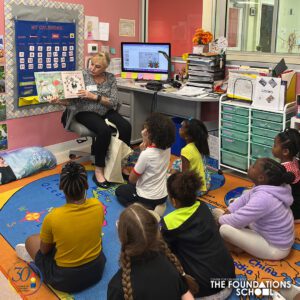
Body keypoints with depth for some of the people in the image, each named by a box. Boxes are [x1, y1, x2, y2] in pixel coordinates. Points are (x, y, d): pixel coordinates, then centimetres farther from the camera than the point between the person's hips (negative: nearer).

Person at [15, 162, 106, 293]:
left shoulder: (53, 217, -27)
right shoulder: (97, 205, -17)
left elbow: (45, 250, -8)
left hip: (66, 279, -3)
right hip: (97, 269, 4)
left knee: (31, 240, 18)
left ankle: (31, 255, 45)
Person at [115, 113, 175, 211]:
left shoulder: (146, 154, -29)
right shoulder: (167, 148, -10)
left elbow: (132, 179, -15)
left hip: (147, 198, -8)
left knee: (119, 191, 23)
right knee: (131, 186, 34)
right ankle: (153, 206, 16)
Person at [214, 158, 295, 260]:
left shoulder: (263, 198, -35)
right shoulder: (268, 186, -8)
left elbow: (235, 221, -27)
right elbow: (244, 199, 4)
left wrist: (219, 219, -7)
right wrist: (226, 214, -5)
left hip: (274, 248, -9)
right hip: (268, 233, 9)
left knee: (225, 229, -25)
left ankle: (239, 247, 5)